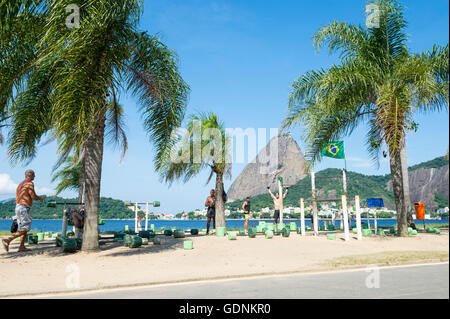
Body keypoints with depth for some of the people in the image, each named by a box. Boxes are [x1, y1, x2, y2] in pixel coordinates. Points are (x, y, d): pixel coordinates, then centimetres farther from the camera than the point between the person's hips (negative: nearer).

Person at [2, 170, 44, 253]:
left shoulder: (20, 184, 18)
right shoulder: (29, 184, -9)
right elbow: (34, 196, -15)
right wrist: (40, 198, 6)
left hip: (18, 206, 9)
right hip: (24, 208, -9)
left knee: (23, 228, 9)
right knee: (25, 229, -7)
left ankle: (22, 247, 4)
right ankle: (8, 240, -17)